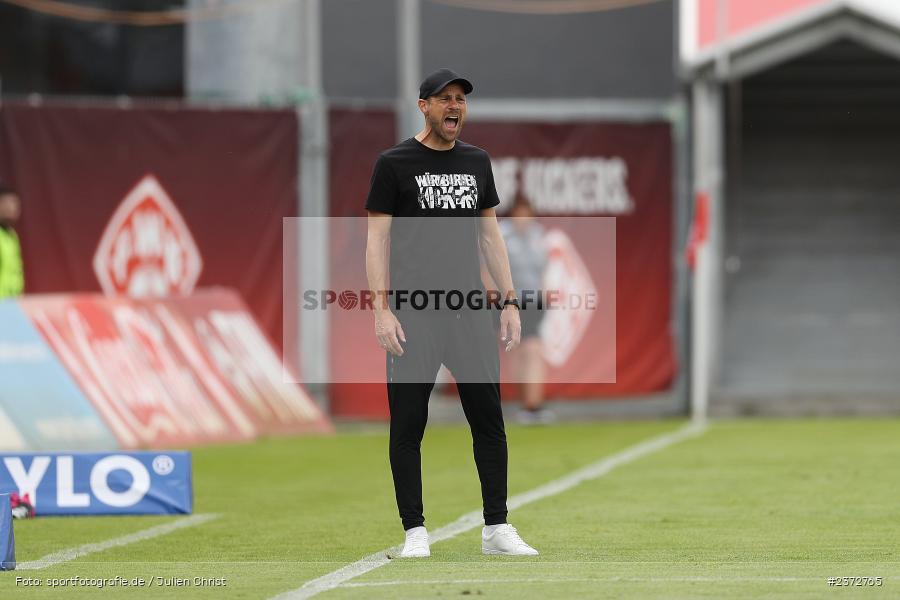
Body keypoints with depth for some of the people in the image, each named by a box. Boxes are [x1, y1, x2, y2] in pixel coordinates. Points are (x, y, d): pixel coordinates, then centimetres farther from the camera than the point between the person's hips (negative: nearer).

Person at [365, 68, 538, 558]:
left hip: (470, 313, 4)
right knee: (408, 426, -1)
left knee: (489, 420, 3)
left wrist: (509, 301, 10)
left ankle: (496, 528, 9)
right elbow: (377, 239, -4)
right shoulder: (394, 164, -1)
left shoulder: (477, 162, 13)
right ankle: (415, 532, 5)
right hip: (414, 313, -4)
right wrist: (381, 310, -13)